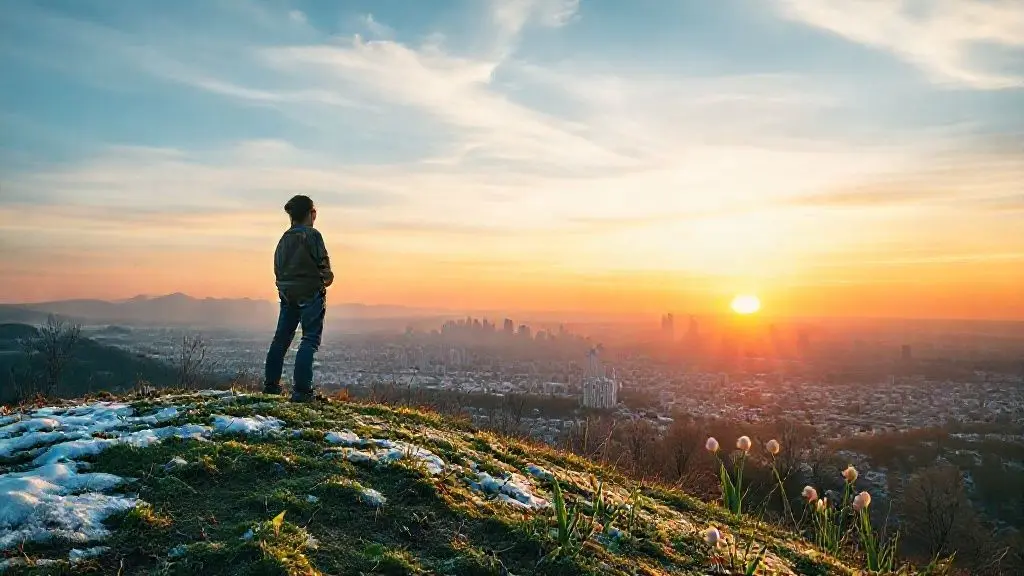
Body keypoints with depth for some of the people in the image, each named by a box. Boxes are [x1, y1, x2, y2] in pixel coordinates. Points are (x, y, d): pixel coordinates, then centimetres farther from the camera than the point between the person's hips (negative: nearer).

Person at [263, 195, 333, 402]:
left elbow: (278, 268, 10)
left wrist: (286, 286, 16)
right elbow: (323, 262, -13)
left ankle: (271, 383, 25)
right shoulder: (312, 235, -10)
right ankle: (301, 390, -11)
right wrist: (326, 277, 7)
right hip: (311, 293, -7)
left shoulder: (284, 239, 11)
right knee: (311, 340, -5)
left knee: (281, 338, 16)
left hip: (287, 293, 7)